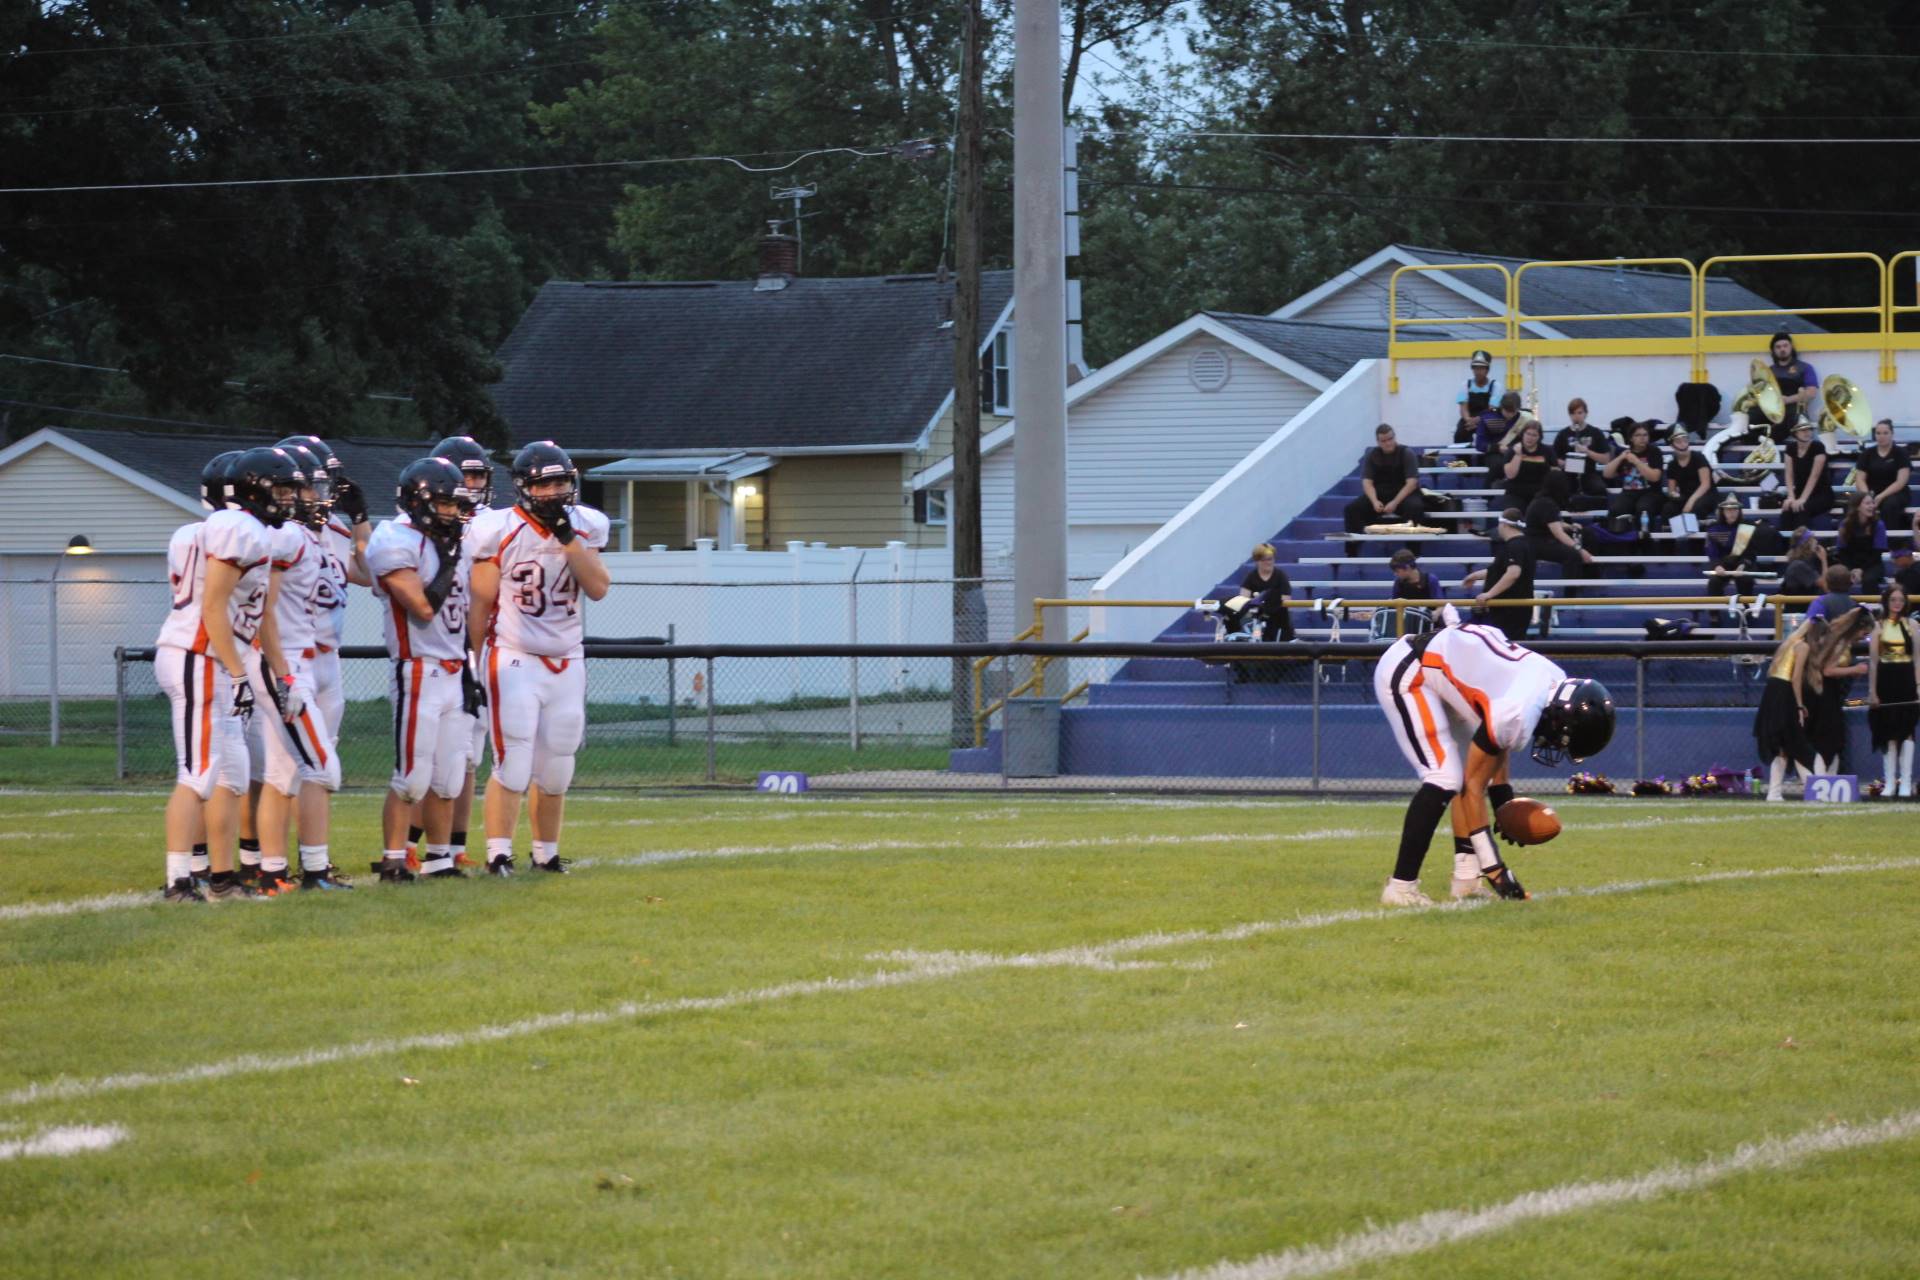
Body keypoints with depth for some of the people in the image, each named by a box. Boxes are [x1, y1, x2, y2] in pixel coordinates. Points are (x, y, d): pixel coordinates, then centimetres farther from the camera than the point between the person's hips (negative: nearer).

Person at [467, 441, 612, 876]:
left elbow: (598, 589, -7)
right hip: (514, 660, -4)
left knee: (556, 770, 8)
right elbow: (482, 602, -3)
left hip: (566, 662, 4)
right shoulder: (500, 532, -7)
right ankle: (498, 854, -9)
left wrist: (567, 538, -14)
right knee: (512, 766, -11)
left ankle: (546, 854, 19)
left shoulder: (584, 528, 5)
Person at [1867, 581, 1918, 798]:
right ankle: (1889, 782, 8)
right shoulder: (1878, 626, 3)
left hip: (1906, 682, 0)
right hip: (1885, 682, 0)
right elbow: (1873, 660, 2)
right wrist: (1872, 690, -2)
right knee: (1889, 733, 3)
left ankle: (1906, 782, -3)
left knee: (1906, 731, -4)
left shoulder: (1911, 625, 5)